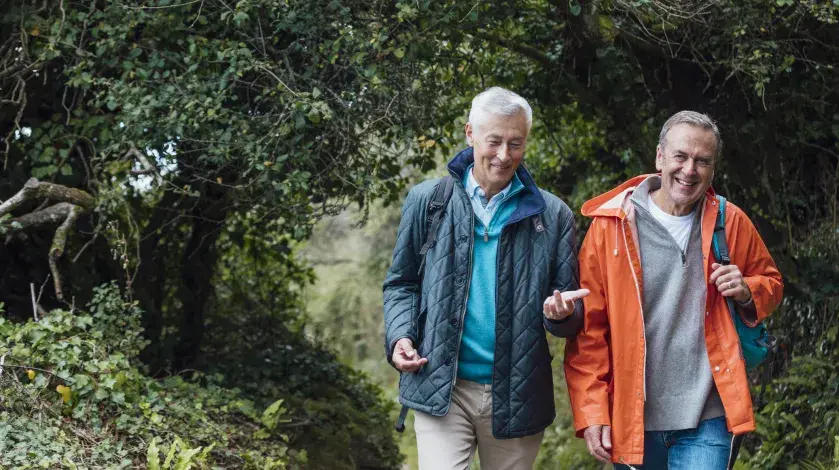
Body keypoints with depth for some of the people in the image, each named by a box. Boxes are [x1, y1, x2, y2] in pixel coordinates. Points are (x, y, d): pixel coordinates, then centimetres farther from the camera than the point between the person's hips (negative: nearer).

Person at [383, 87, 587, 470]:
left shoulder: (552, 215, 4)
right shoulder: (427, 200, 4)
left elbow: (573, 315, 7)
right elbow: (402, 283, 12)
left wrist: (562, 315, -17)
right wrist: (399, 336, -6)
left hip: (516, 395, 1)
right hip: (441, 390, -1)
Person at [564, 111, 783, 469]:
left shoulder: (730, 222, 3)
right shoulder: (611, 225, -4)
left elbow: (770, 282, 19)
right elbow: (589, 326, -3)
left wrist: (747, 293, -5)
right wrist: (591, 412, -8)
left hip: (705, 419, 0)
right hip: (631, 416, 0)